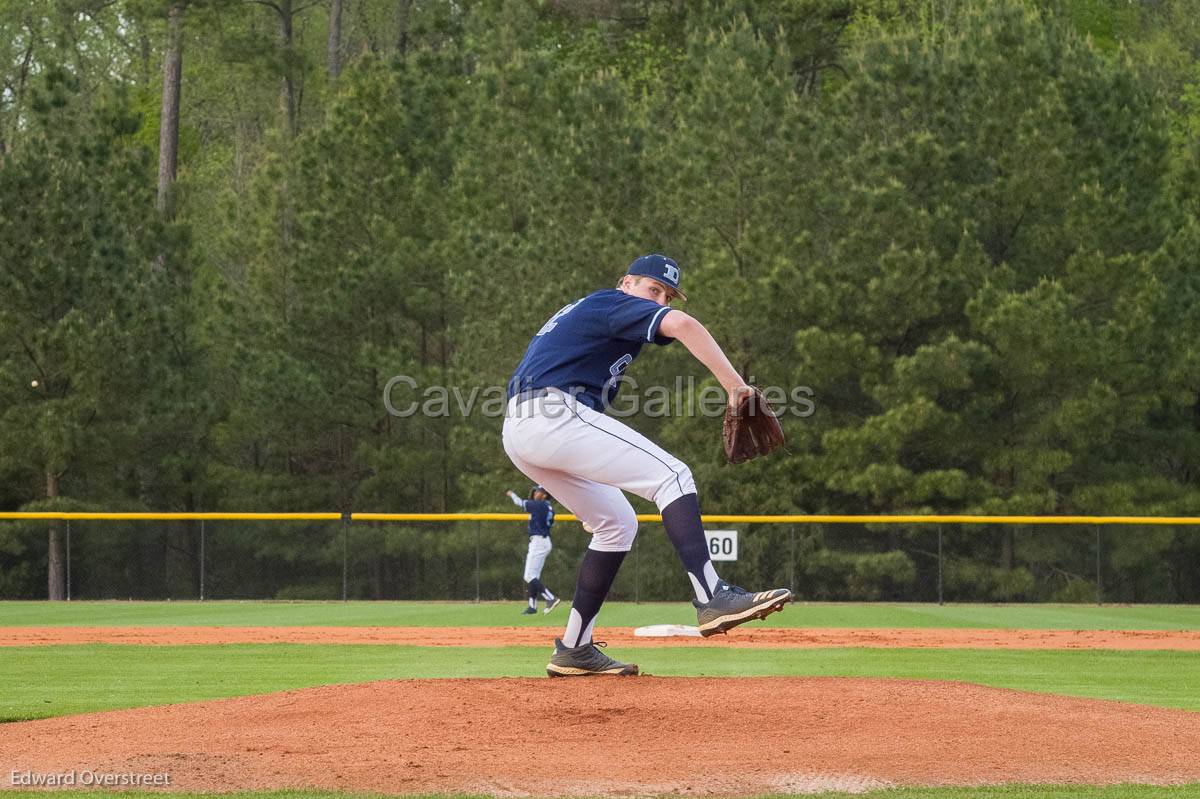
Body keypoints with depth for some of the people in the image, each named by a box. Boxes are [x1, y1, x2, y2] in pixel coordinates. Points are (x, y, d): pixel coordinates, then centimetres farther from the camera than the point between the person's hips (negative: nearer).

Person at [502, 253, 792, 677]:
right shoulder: (617, 304, 2)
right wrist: (735, 386, -23)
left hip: (516, 433, 10)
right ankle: (712, 600, -28)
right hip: (554, 415, -10)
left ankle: (574, 649, 13)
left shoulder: (580, 310, 31)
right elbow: (682, 325, -18)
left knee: (617, 524, 18)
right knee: (672, 476, -13)